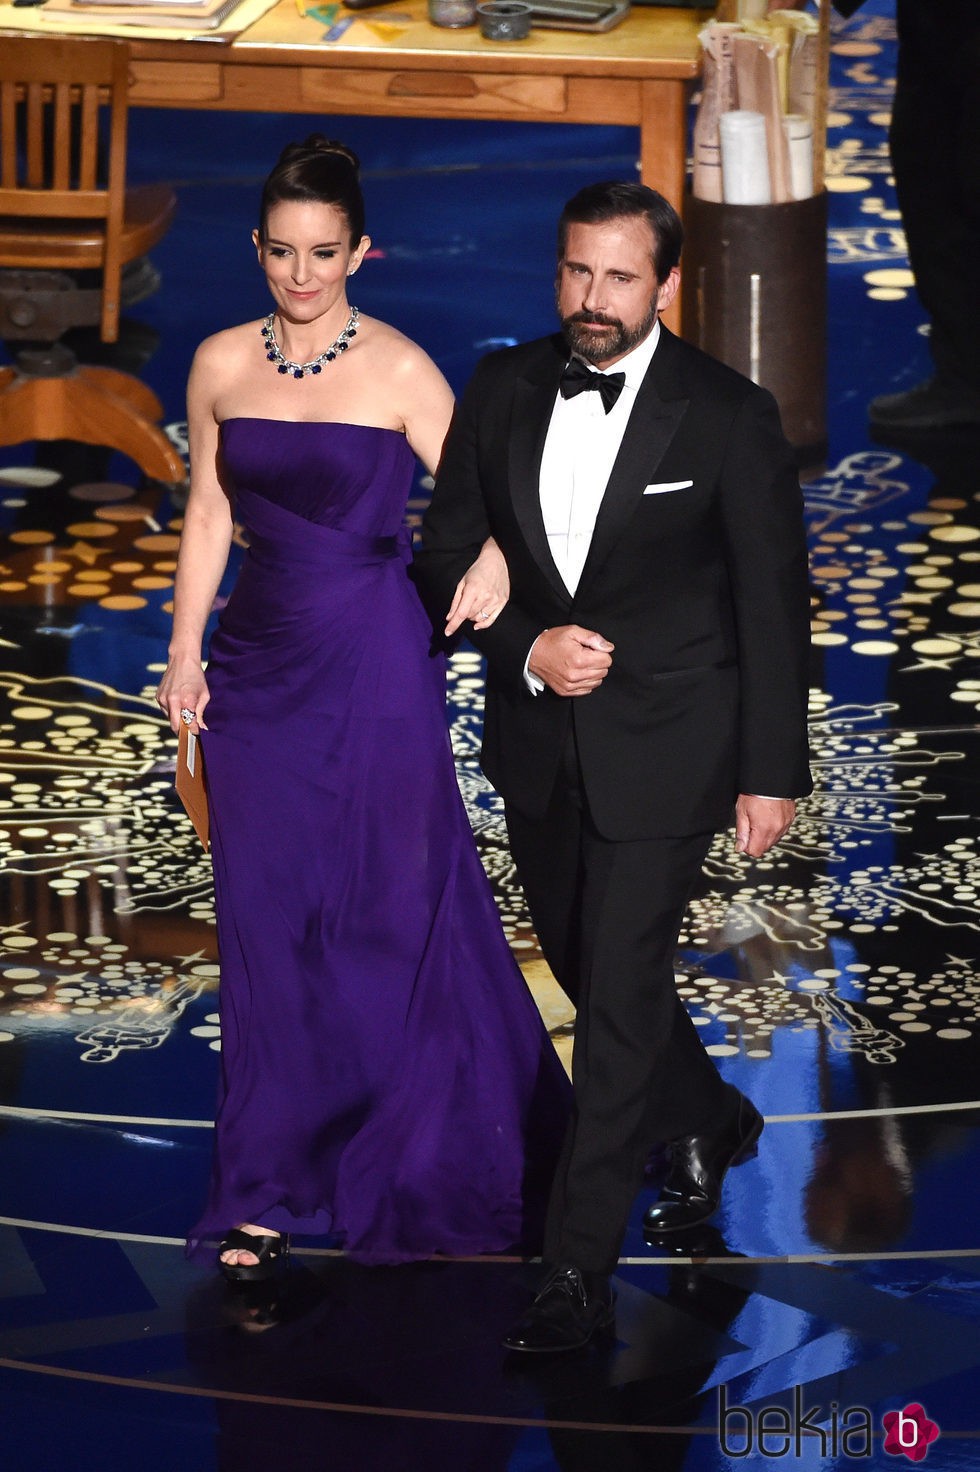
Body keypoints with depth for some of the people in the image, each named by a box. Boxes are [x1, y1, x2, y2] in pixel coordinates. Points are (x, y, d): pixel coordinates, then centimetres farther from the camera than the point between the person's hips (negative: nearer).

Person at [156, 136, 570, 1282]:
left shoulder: (399, 370, -6)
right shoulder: (221, 365, 5)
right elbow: (209, 515, 12)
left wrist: (494, 557, -27)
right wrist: (185, 655, 7)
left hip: (373, 666, -3)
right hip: (259, 661, 4)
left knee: (393, 914, 1)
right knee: (264, 922, 5)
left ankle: (422, 1172, 17)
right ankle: (271, 1189, 13)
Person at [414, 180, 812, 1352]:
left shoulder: (728, 416, -11)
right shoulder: (502, 392, -1)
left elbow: (773, 604, -7)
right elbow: (446, 557, 4)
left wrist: (772, 773, -6)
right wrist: (527, 649, -14)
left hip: (664, 748, -5)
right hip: (538, 742, 5)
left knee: (619, 1000, -7)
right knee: (587, 971, 20)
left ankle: (578, 1275, -3)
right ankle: (710, 1123, 48)